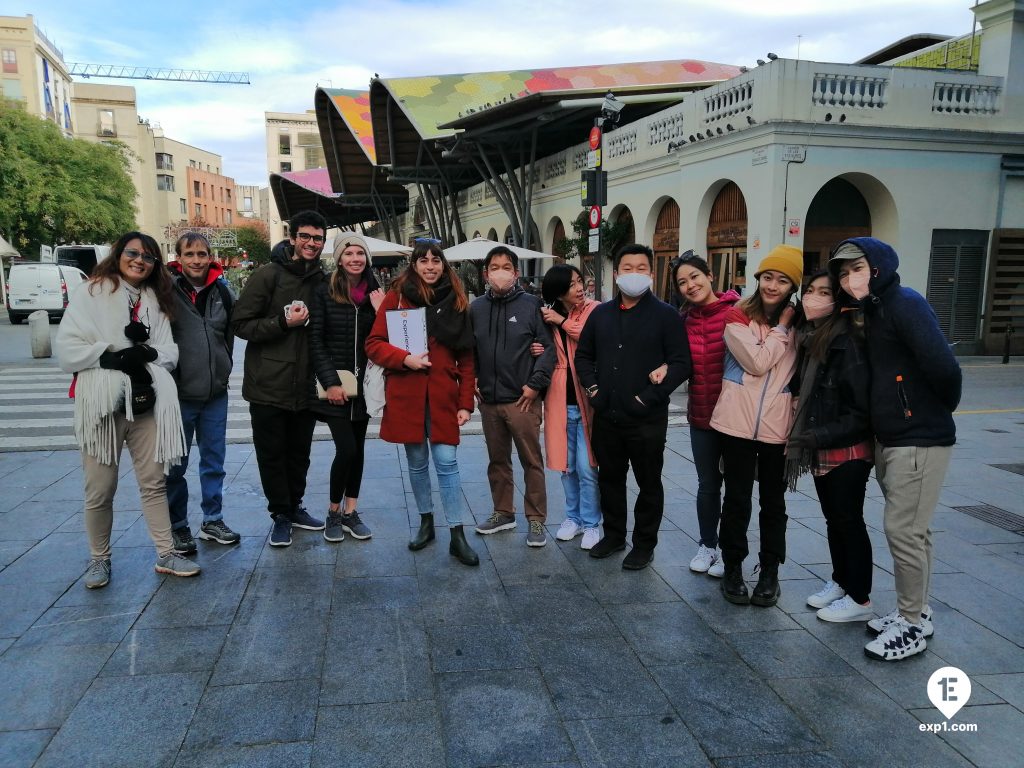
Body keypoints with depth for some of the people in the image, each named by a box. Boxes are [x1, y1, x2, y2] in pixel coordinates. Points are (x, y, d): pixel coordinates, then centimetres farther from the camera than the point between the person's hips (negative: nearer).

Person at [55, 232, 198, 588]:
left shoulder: (155, 300, 15)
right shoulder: (91, 291, 2)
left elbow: (170, 353, 9)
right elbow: (67, 348, -6)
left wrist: (148, 352, -11)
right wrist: (110, 356, -17)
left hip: (147, 401, 4)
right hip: (102, 403, -3)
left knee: (153, 482, 8)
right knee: (100, 489, 3)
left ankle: (166, 555, 16)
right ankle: (99, 559, 21)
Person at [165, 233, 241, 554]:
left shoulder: (222, 290, 5)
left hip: (216, 393, 4)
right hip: (179, 393, -4)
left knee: (214, 461, 13)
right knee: (176, 465, 6)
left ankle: (213, 520, 25)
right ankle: (177, 526, 20)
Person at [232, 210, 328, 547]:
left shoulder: (322, 280, 7)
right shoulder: (269, 275, -7)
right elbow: (241, 323, -9)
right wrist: (284, 323, -20)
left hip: (305, 386, 4)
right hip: (269, 384, -4)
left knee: (299, 452, 15)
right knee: (272, 454, 5)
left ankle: (294, 506, 31)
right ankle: (280, 513, 20)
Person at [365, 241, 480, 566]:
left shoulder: (457, 301, 6)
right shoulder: (397, 297, 1)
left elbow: (466, 357, 5)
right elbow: (374, 343, 0)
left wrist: (466, 402, -1)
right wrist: (405, 358, -18)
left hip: (443, 396, 0)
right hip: (406, 394, 0)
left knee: (447, 461, -4)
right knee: (417, 462, 10)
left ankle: (457, 535, 3)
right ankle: (426, 521, 29)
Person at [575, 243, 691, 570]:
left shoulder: (666, 315, -5)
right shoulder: (601, 313, 10)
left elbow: (681, 363, -9)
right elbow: (583, 355, 17)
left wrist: (648, 396, -16)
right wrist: (592, 388, 2)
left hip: (647, 420, -4)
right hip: (606, 417, 5)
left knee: (648, 483, 7)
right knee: (610, 478, 16)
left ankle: (644, 544, 22)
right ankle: (614, 535, 33)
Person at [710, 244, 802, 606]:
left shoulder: (797, 322, 6)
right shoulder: (737, 316, -2)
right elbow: (757, 362, -15)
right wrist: (782, 328, -7)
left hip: (778, 425, 2)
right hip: (738, 421, -2)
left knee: (773, 501, 12)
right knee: (737, 498, 7)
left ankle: (770, 572, 25)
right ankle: (733, 568, 21)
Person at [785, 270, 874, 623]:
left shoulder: (847, 345, -19)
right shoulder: (810, 339, 5)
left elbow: (861, 412, -21)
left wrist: (817, 437, -23)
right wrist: (806, 438, -1)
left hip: (847, 451, -7)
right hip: (821, 450, 7)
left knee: (849, 521, 4)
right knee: (833, 519, 19)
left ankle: (859, 599, 18)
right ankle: (840, 581, 35)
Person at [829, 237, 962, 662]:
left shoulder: (905, 304, -17)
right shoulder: (873, 312, 11)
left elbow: (942, 365, -25)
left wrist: (942, 408, -9)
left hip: (920, 440, -9)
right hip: (889, 439, 9)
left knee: (902, 530, -2)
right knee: (911, 529, 17)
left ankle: (913, 625, 12)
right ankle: (915, 611, 29)